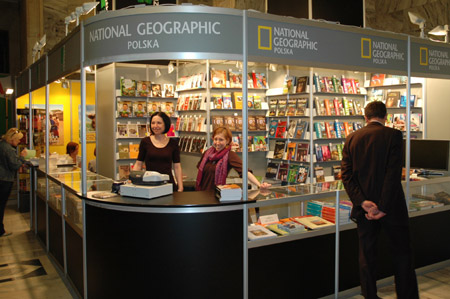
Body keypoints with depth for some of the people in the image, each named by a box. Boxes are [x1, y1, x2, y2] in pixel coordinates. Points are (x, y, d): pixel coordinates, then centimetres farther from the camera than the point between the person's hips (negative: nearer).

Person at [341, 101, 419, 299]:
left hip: (364, 207, 3)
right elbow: (394, 174, -17)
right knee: (402, 253, 12)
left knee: (367, 254, 13)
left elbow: (346, 174, -4)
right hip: (391, 206, -3)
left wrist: (362, 202, -10)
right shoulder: (393, 135, -9)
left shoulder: (351, 139, 3)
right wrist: (383, 207, -16)